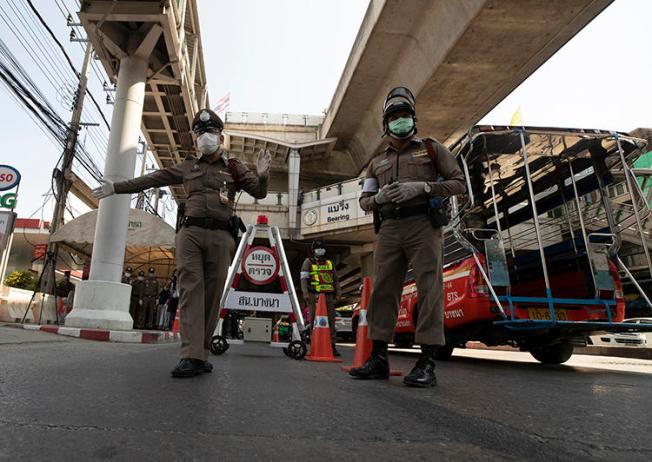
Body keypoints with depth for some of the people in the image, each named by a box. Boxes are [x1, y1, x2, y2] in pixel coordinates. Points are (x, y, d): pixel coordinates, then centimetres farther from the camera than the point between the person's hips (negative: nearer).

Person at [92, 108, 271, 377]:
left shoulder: (234, 168, 17)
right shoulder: (187, 166, 20)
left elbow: (259, 193, 10)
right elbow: (152, 179, 21)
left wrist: (262, 175, -11)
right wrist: (117, 187, 20)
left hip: (221, 236, 0)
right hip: (190, 233, 1)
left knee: (212, 296, -1)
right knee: (191, 291, -11)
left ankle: (201, 355, 6)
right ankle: (191, 357, -15)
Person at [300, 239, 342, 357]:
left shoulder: (330, 263, 22)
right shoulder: (308, 262, 9)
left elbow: (335, 280, 23)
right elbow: (304, 278, -2)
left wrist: (338, 293, 10)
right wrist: (305, 293, -14)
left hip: (329, 296, 4)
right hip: (314, 296, -4)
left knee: (331, 320, 2)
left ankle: (332, 346, 6)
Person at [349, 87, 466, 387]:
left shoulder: (432, 149, 13)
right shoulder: (377, 162, 23)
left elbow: (459, 182, 5)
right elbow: (364, 201, 20)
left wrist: (422, 187, -10)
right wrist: (378, 197, -4)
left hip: (423, 225, -3)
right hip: (389, 230, 4)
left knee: (429, 290, -8)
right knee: (382, 291, 1)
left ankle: (427, 363, -5)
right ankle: (378, 359, 7)